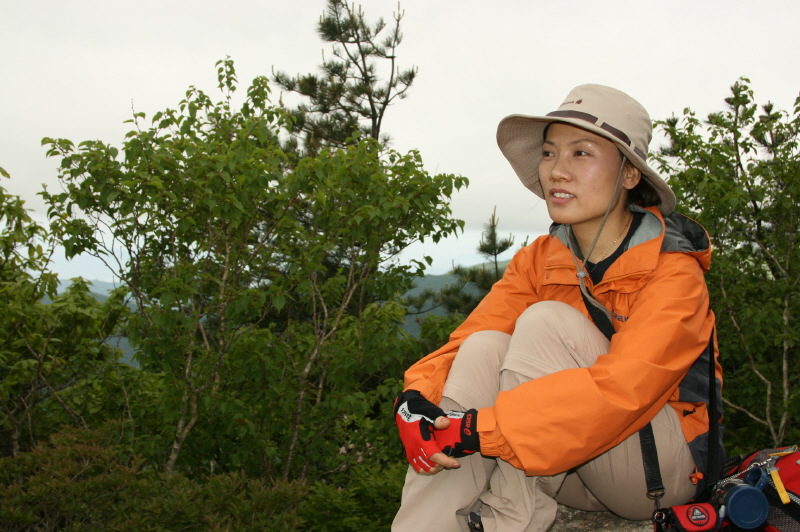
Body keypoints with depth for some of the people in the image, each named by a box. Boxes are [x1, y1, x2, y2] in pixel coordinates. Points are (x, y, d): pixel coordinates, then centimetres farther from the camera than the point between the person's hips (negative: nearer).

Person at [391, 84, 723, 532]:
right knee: (485, 346, -21)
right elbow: (470, 335, -10)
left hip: (666, 467, -5)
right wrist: (416, 401, -32)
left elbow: (621, 391, -32)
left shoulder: (674, 273, -17)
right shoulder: (539, 260, 0)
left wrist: (479, 429, -37)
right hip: (567, 468, 5)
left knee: (545, 322, -25)